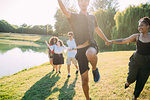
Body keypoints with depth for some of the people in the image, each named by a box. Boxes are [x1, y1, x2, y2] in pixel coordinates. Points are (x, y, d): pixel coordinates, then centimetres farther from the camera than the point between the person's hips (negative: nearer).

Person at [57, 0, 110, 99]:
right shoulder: (74, 17, 3)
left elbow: (98, 29, 29)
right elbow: (64, 11, -18)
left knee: (90, 54, -39)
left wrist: (106, 40, 37)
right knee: (84, 79, 3)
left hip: (91, 45, 1)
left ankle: (95, 69, -7)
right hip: (80, 50, -1)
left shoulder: (92, 17, 13)